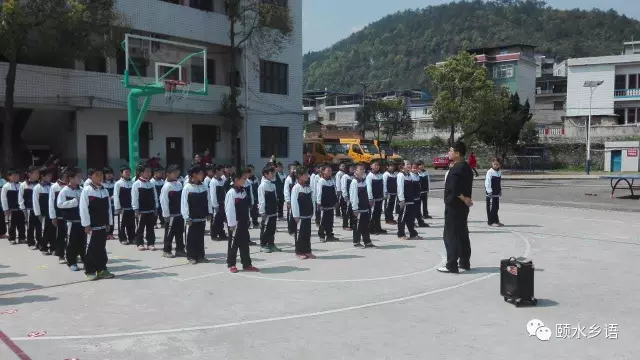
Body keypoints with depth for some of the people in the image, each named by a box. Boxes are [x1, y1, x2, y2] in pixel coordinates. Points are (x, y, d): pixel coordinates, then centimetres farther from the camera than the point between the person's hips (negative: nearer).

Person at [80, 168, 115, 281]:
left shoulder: (105, 191, 9)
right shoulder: (86, 190, -9)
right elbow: (83, 209, -12)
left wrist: (109, 223, 9)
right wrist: (86, 225, -14)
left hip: (103, 225, 6)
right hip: (92, 226, -6)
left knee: (102, 248, 11)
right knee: (91, 248, 1)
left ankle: (102, 270, 19)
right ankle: (90, 271, 10)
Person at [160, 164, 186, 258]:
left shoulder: (179, 184, 7)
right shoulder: (166, 186, -14)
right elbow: (164, 201, -15)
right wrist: (166, 215, -15)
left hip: (179, 213, 7)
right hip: (171, 215, -7)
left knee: (180, 232, 12)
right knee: (170, 233, 2)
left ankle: (180, 249, 22)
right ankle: (166, 250, 14)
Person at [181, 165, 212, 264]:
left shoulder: (203, 186, 5)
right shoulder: (187, 187, -11)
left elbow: (208, 200, 10)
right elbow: (184, 203, -12)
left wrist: (209, 213, 6)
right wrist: (187, 217, -14)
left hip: (202, 217, 5)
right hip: (192, 218, -5)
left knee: (200, 237, 12)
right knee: (191, 237, 5)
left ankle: (200, 255, 21)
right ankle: (191, 256, 14)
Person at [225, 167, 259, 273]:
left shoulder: (244, 191, 8)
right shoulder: (231, 193, -16)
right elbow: (229, 209, -18)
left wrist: (247, 220, 13)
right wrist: (232, 224, -19)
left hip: (244, 222, 7)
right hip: (235, 223, -7)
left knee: (244, 243, 11)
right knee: (233, 243, 4)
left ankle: (247, 264, 18)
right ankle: (231, 264, 16)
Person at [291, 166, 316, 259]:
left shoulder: (308, 187, 9)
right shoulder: (296, 188, -12)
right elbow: (294, 202, -14)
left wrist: (312, 212, 9)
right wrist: (296, 215, -15)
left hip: (308, 215, 6)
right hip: (300, 216, -6)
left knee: (308, 233, 11)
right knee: (300, 233, 1)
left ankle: (307, 251, 19)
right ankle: (299, 252, 11)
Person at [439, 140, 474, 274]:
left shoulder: (456, 169, -19)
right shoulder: (467, 167, 11)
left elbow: (453, 188, -27)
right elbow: (467, 187, 13)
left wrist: (464, 199, -14)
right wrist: (466, 199, 4)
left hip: (454, 206, -9)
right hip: (463, 206, 9)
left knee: (450, 235, -4)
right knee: (463, 234, 14)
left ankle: (452, 265, -3)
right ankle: (464, 263, 20)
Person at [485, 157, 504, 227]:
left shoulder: (499, 172, 11)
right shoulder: (490, 172, -11)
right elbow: (487, 182, -15)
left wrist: (500, 191, 20)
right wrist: (489, 191, -18)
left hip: (497, 193, 7)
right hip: (491, 194, -7)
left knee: (496, 208, 13)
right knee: (491, 208, -4)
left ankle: (496, 221, 21)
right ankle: (491, 221, 1)